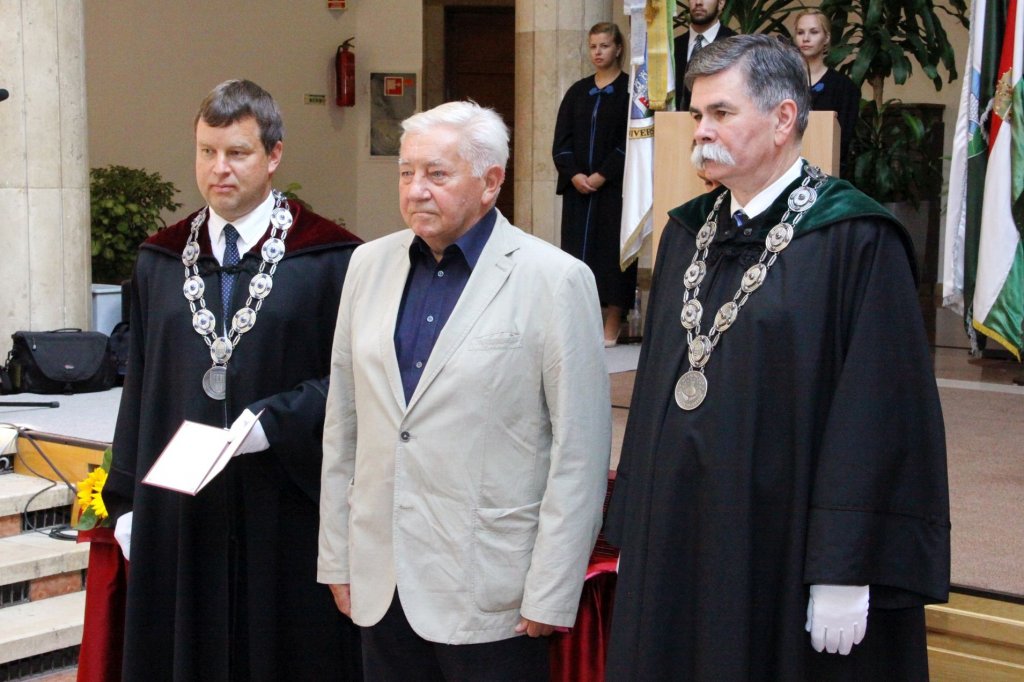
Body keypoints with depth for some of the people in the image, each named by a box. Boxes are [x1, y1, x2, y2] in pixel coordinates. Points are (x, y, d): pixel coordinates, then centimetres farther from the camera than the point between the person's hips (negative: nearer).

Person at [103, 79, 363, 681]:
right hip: (176, 513, 4)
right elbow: (140, 384, 11)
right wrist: (127, 499, 10)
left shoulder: (331, 260, -5)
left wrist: (275, 422, -19)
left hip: (286, 512, -4)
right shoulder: (161, 260, 9)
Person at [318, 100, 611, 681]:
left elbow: (579, 451, -9)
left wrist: (551, 596, -10)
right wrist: (337, 556, 11)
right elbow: (343, 422, 12)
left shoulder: (556, 280, -9)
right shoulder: (370, 265, 8)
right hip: (381, 585, 5)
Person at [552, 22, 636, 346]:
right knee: (577, 247, 2)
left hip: (614, 186, -4)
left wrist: (601, 176, -14)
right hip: (578, 186, 4)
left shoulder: (629, 89, -1)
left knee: (611, 247, -4)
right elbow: (561, 140, 8)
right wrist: (574, 175, -8)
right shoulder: (577, 92, 12)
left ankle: (612, 325, -1)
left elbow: (630, 140, -9)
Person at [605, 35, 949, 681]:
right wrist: (634, 533, 11)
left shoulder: (857, 241, -11)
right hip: (677, 542, 6)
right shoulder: (688, 233, 9)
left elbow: (882, 417, -15)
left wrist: (847, 572, -17)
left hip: (785, 550, -6)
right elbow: (656, 385, 12)